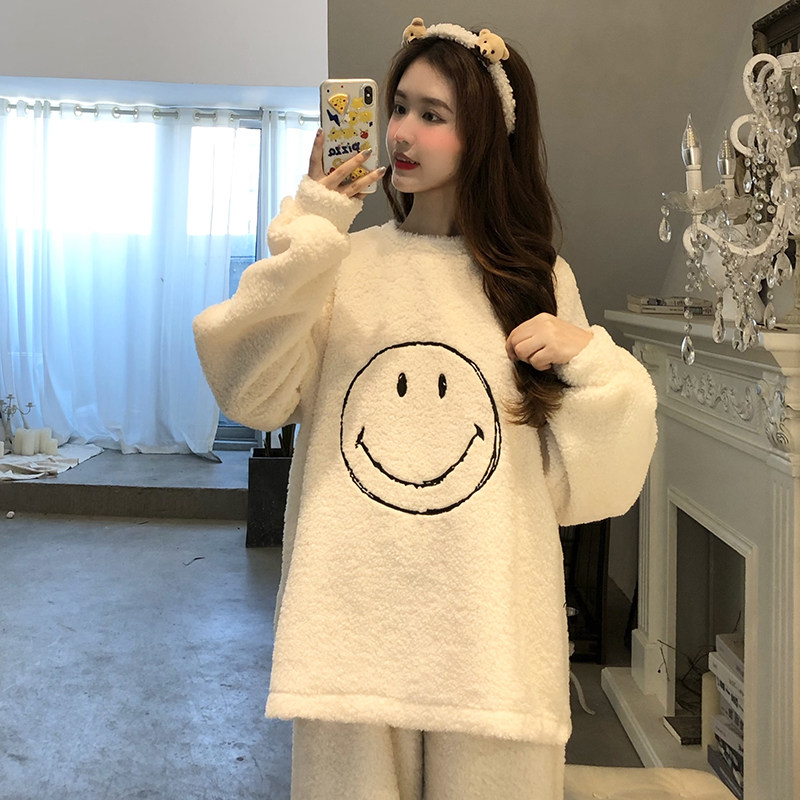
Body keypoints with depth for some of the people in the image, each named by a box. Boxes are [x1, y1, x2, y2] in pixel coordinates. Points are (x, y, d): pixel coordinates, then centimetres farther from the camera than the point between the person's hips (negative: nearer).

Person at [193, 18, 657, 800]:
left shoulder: (537, 279, 5)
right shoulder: (343, 263, 4)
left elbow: (582, 482, 5)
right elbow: (250, 395, -11)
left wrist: (586, 358, -12)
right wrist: (307, 236, -12)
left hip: (489, 628, 1)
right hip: (352, 621, 0)